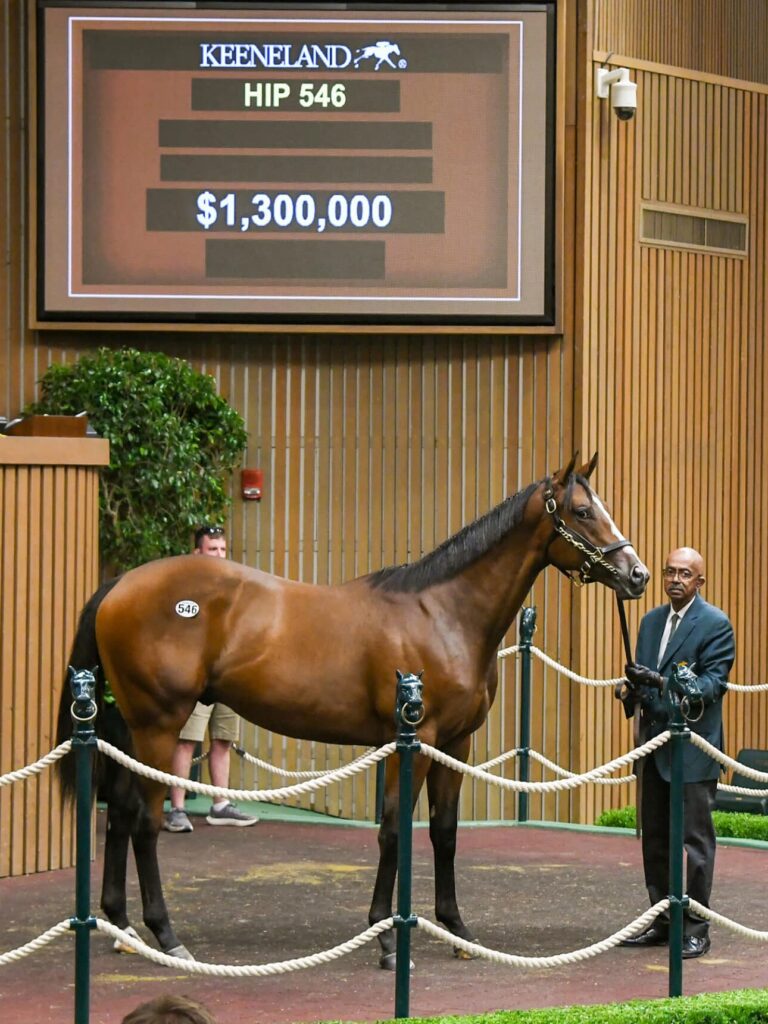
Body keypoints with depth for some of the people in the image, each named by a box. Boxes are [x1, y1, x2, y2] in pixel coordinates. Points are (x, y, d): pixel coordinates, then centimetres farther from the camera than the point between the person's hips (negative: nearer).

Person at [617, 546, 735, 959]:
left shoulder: (715, 624, -8)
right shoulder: (651, 622, 14)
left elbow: (714, 682, -15)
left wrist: (662, 683, -27)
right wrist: (634, 693, -4)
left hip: (693, 746, -7)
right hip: (655, 746, 7)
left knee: (694, 839, -5)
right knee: (655, 838, 11)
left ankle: (695, 927, 0)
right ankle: (662, 920, 20)